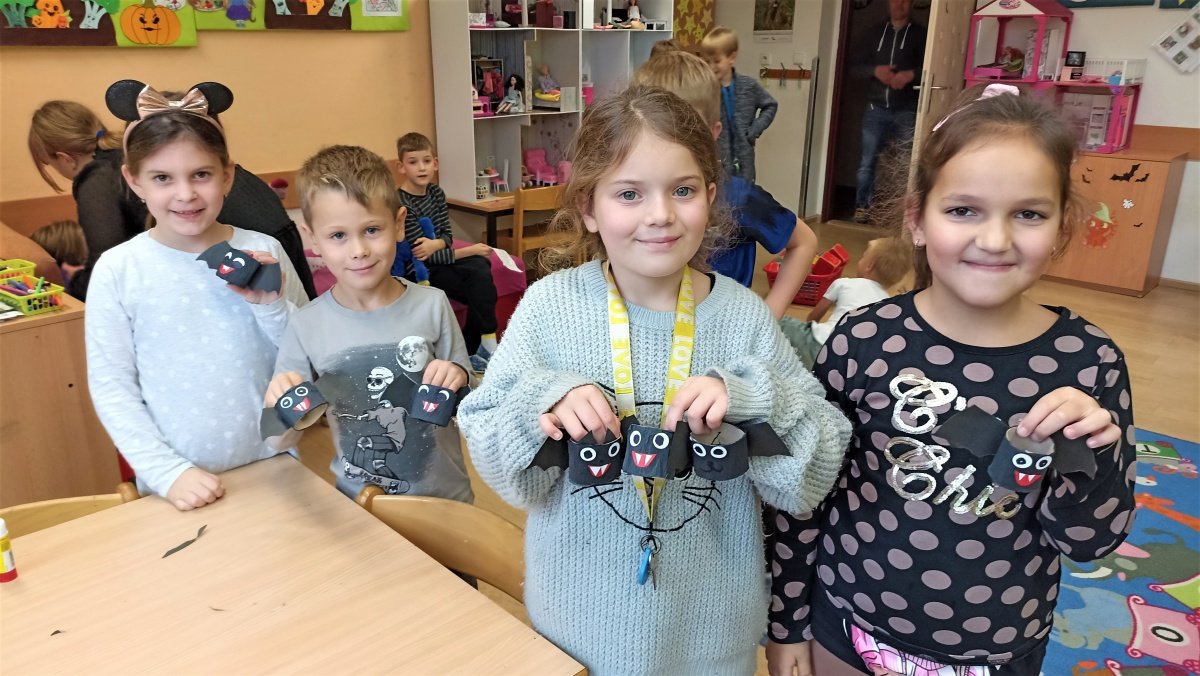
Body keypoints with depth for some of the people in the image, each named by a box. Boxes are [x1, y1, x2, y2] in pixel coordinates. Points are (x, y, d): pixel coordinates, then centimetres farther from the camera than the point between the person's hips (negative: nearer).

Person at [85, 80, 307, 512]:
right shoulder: (117, 270, -8)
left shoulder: (263, 250, -6)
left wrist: (272, 307, -17)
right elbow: (111, 387, -5)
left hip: (273, 468, 1)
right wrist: (167, 472, -12)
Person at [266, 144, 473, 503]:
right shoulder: (306, 326, -12)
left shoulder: (432, 305, -12)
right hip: (358, 503, 0)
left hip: (445, 495, 0)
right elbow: (280, 442, -4)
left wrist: (456, 384, -21)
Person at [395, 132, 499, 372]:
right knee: (481, 290, -19)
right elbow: (419, 254, -20)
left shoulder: (436, 192, 3)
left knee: (481, 266, -18)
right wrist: (469, 251, -16)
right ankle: (472, 350, -4)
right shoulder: (401, 203, -19)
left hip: (436, 259, 7)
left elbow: (447, 236, 3)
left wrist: (435, 244, -23)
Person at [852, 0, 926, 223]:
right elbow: (854, 67, 9)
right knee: (867, 162, -1)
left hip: (906, 110, -1)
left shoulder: (919, 34, 8)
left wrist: (911, 74, -19)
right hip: (876, 108, 2)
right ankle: (863, 206, 7)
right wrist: (875, 70, -10)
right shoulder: (876, 33, 15)